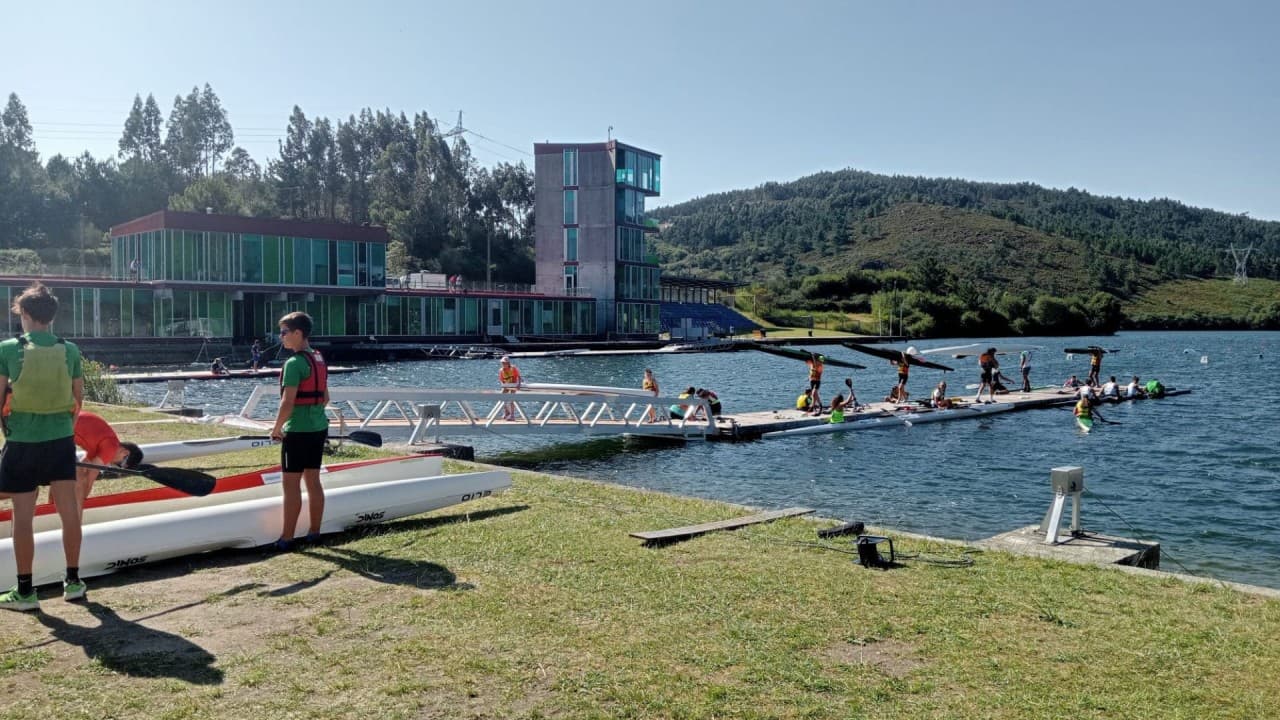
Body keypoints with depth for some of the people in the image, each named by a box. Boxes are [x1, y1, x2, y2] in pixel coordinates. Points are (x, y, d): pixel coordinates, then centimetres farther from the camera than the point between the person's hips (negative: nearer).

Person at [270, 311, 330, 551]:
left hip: (298, 431, -9)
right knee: (313, 481, 13)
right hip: (319, 427, 9)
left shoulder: (294, 363, -16)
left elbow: (287, 402, -19)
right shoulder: (319, 360, 11)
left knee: (291, 484, -2)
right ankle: (314, 532, 18)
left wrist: (277, 428, -8)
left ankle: (287, 538, 2)